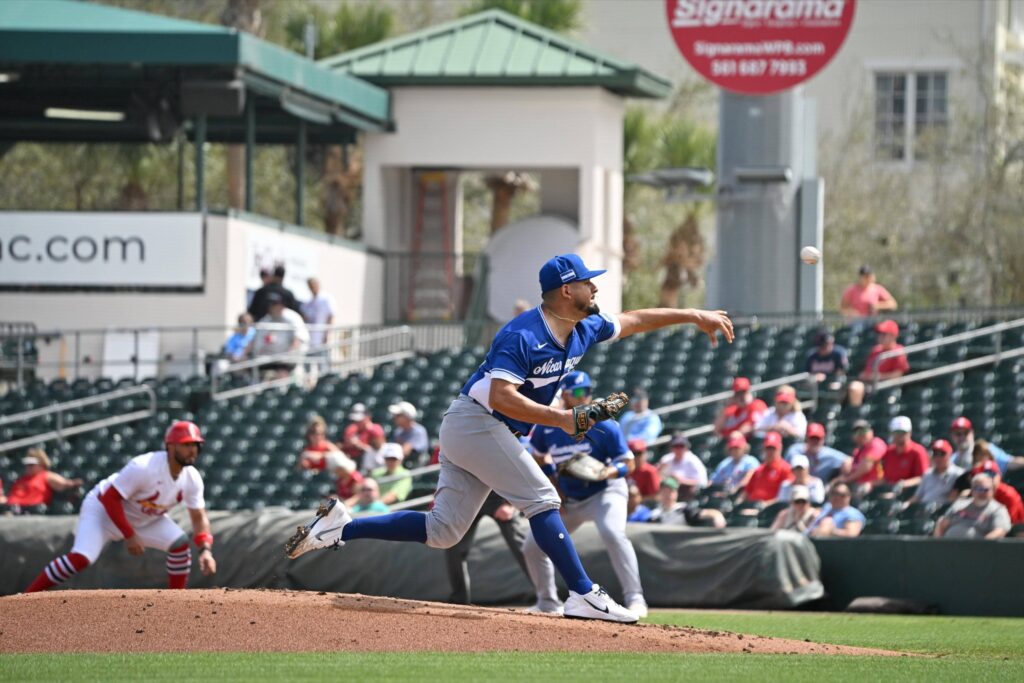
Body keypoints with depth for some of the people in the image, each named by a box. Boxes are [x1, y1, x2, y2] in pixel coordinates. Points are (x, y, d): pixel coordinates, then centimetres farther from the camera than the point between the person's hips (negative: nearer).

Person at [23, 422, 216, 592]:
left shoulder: (192, 478, -13)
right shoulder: (144, 467, -33)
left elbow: (199, 517, -2)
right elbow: (109, 498, -29)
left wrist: (205, 550, -18)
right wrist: (129, 536, -29)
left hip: (145, 519, 7)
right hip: (103, 509, -7)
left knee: (180, 545, -11)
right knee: (80, 558, -27)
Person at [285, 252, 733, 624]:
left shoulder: (585, 330, 6)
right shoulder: (523, 336, -21)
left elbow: (631, 321, 20)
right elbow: (502, 396, -29)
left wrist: (694, 316, 18)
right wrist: (560, 419, -35)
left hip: (466, 431, 10)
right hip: (477, 421, -10)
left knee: (442, 531, 7)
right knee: (541, 500, -12)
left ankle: (339, 528, 8)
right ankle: (584, 596, -13)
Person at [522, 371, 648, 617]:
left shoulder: (604, 426, -17)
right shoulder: (547, 426, -7)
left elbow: (627, 463, -14)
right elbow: (540, 458, 11)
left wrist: (607, 472, -34)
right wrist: (554, 488, 2)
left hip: (605, 491, -5)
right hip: (567, 500, 5)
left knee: (613, 533, -33)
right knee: (532, 546, 3)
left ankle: (635, 598, -32)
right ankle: (548, 602, 22)